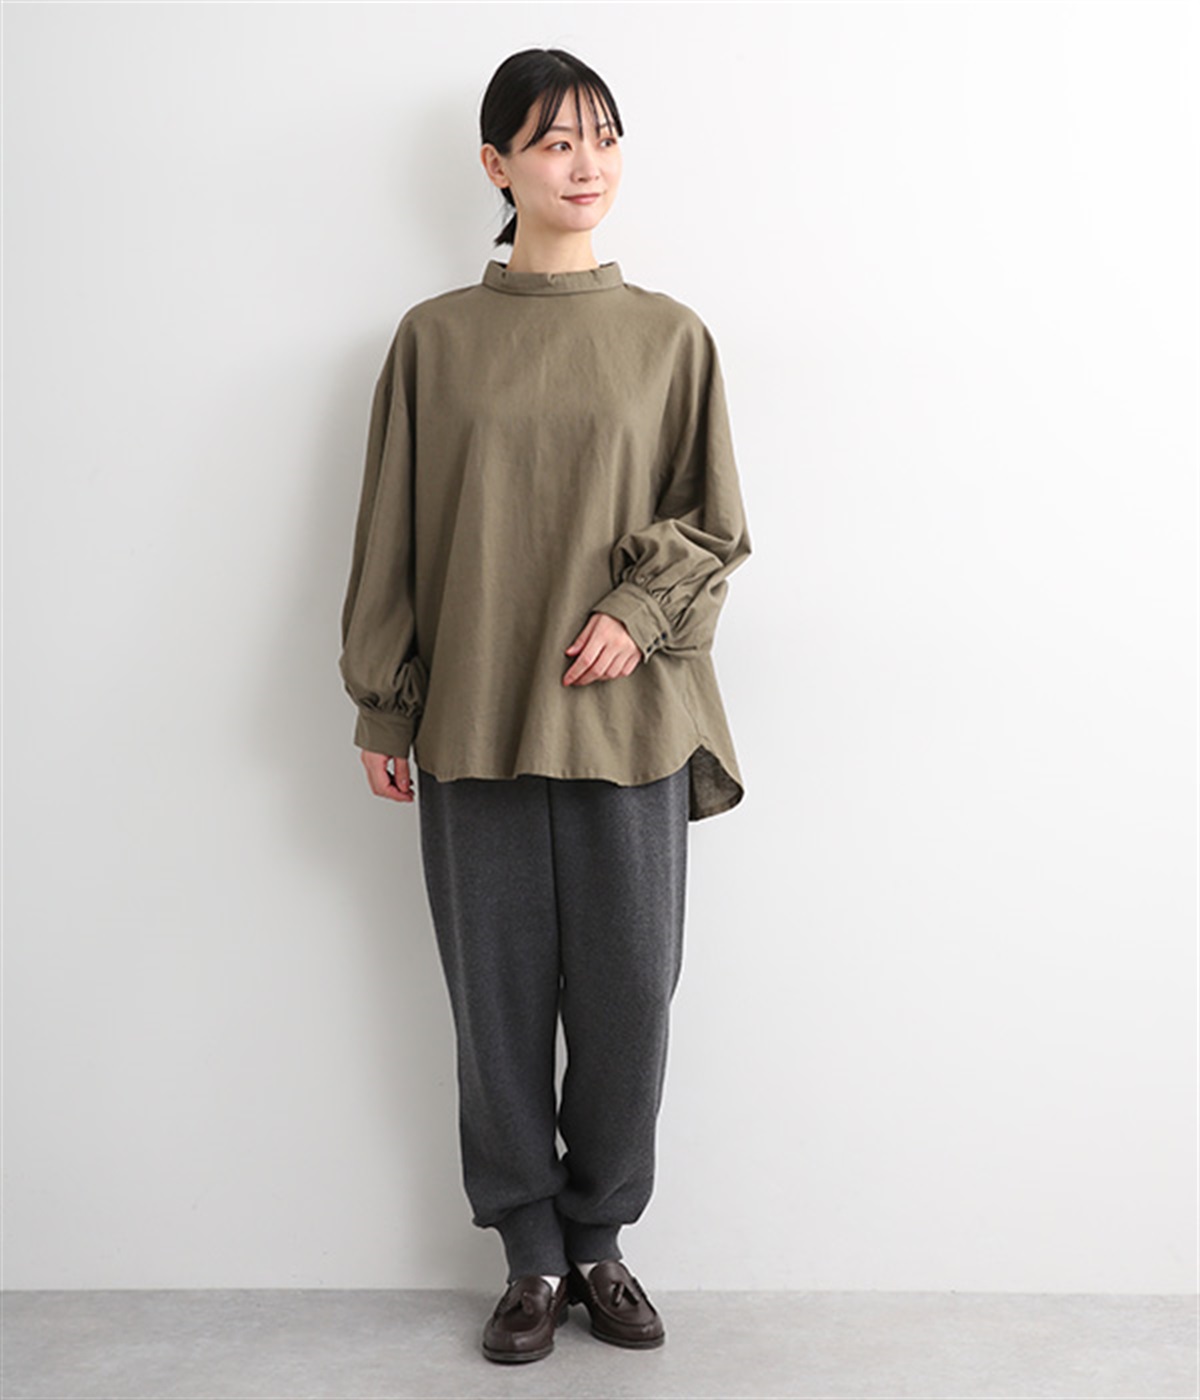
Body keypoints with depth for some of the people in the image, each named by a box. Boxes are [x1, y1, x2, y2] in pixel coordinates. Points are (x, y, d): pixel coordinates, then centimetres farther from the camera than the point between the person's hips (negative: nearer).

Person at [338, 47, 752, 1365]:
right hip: (473, 723, 0)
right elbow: (391, 532, 7)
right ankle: (533, 1255, 24)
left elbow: (712, 524, 7)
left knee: (626, 992, 5)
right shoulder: (435, 337, 5)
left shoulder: (670, 336, 5)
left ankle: (603, 1239, 26)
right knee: (500, 994, 6)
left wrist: (639, 610, -11)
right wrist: (380, 708, 4)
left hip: (629, 718, 0)